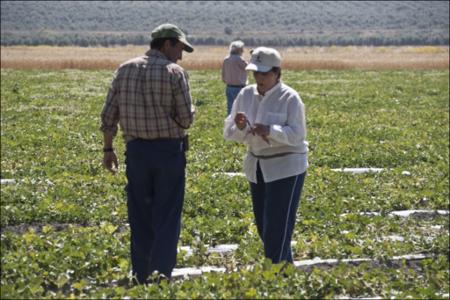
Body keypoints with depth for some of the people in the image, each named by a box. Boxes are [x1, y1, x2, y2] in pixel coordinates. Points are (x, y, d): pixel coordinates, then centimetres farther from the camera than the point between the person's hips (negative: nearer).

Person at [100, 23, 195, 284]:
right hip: (169, 150, -4)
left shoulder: (125, 69, 4)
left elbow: (109, 115, 4)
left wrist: (108, 148, 13)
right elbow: (186, 119, -9)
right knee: (167, 220, 3)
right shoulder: (174, 72, -9)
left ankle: (142, 279, 17)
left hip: (136, 150, 4)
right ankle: (161, 280, 1)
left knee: (140, 220, 13)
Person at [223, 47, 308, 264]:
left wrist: (270, 131, -35)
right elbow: (230, 133, 1)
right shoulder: (246, 95, 2)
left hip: (285, 168, -6)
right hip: (256, 167, 6)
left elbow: (297, 134, -20)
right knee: (262, 224, 12)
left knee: (277, 227, -8)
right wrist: (240, 127, -22)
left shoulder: (289, 98, -13)